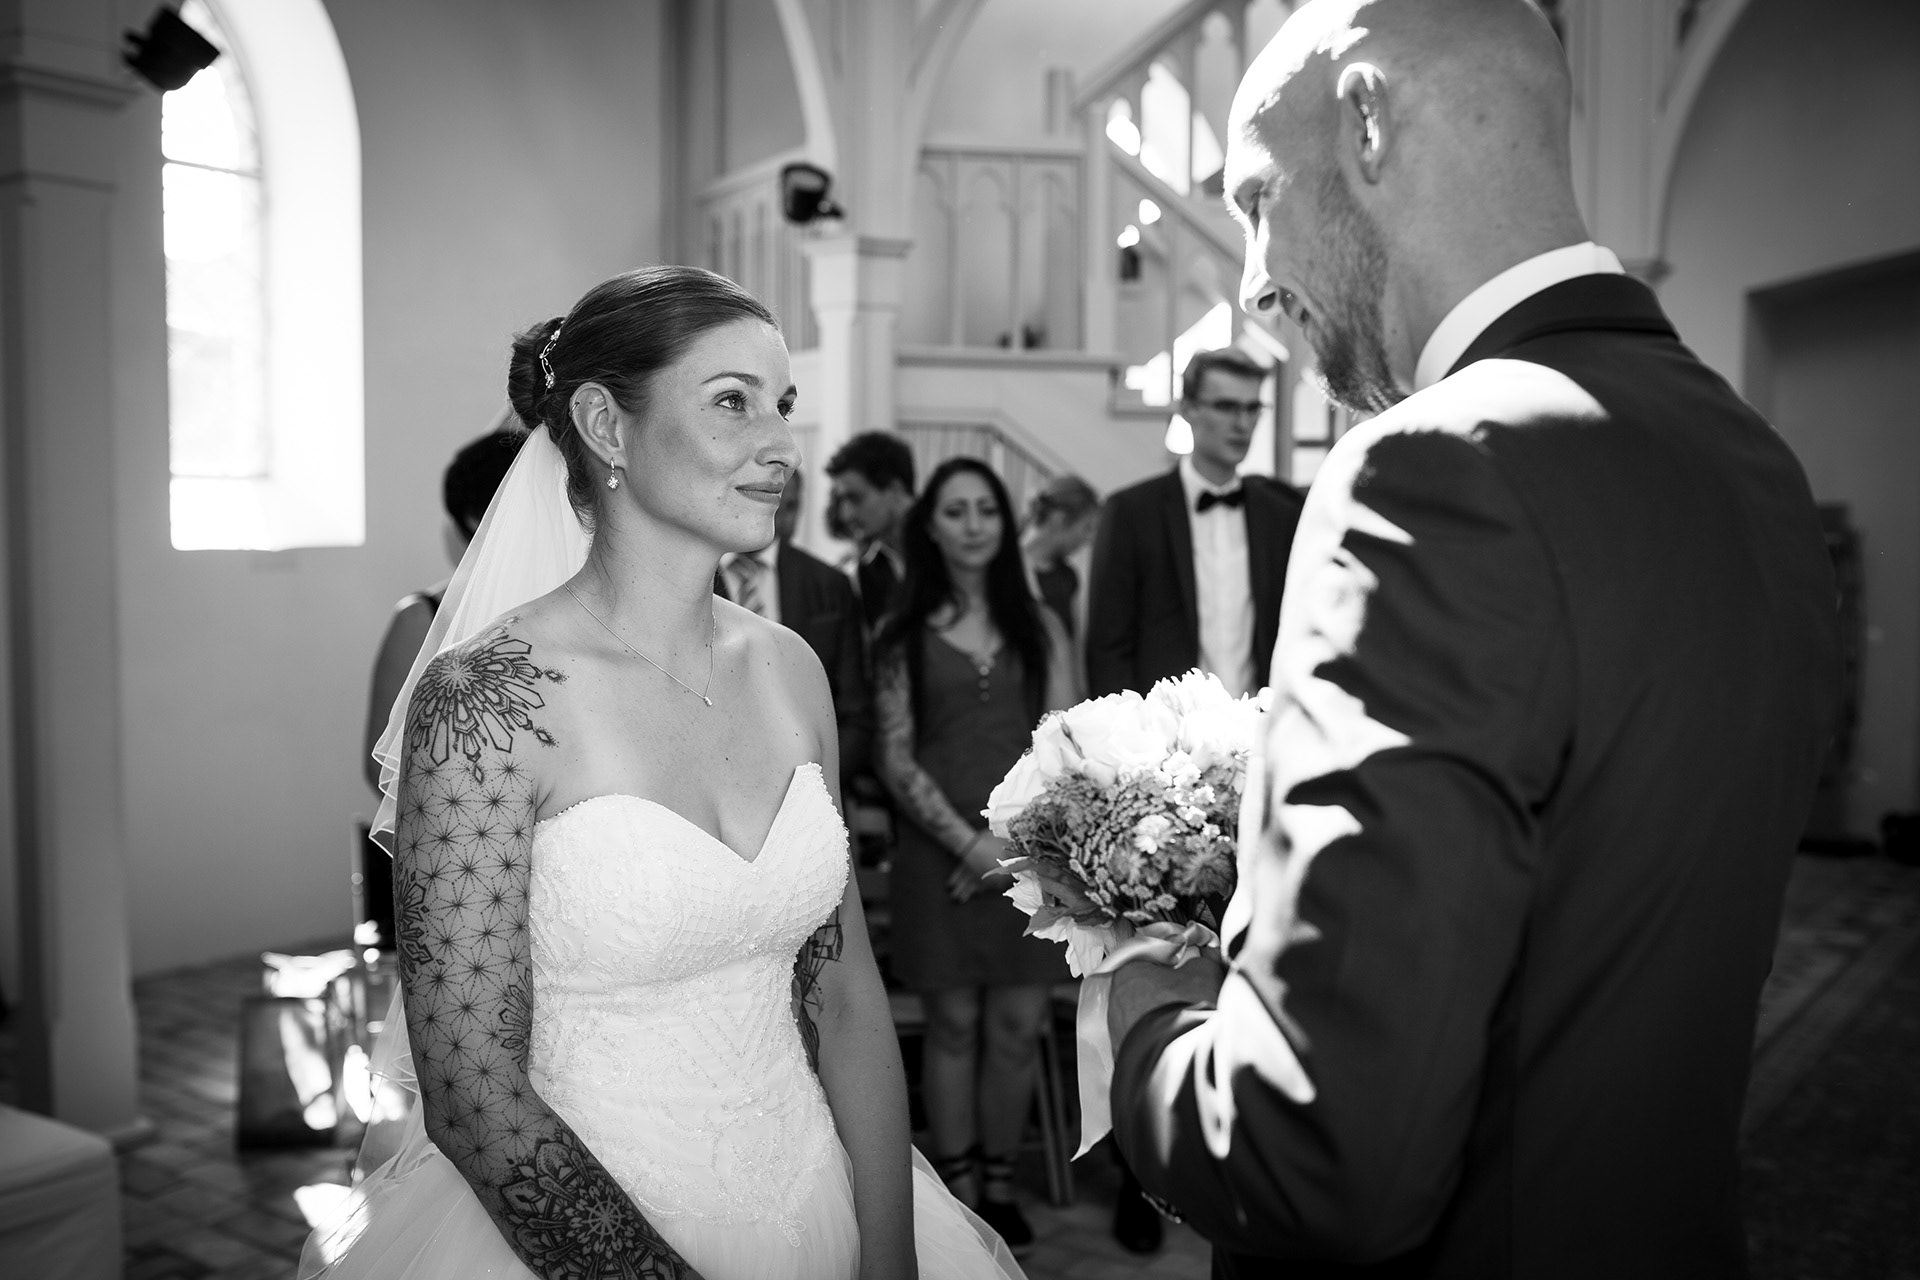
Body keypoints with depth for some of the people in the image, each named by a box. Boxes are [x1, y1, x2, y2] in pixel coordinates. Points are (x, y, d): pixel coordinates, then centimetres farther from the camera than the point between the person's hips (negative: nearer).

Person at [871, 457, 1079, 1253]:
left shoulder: (1038, 626, 8)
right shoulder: (904, 635, 3)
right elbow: (895, 757, -2)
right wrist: (969, 842, -12)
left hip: (1033, 851, 2)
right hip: (940, 851, -1)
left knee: (1018, 1026, 5)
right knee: (953, 1023, 5)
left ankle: (1001, 1186, 21)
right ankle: (959, 1192, 17)